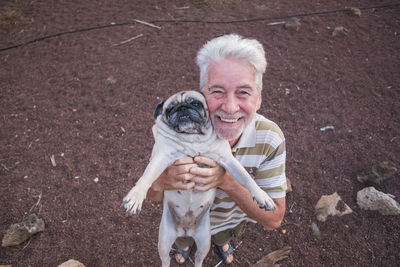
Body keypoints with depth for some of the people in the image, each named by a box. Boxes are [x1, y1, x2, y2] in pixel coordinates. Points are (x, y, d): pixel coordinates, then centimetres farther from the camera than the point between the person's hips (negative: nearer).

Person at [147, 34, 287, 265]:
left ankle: (222, 242, 73)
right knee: (183, 238, 35)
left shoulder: (270, 138, -36)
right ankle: (185, 244, 72)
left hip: (233, 218, 1)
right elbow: (153, 196, -23)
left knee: (223, 236, 36)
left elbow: (274, 220, -31)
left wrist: (227, 181, -48)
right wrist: (162, 181, -49)